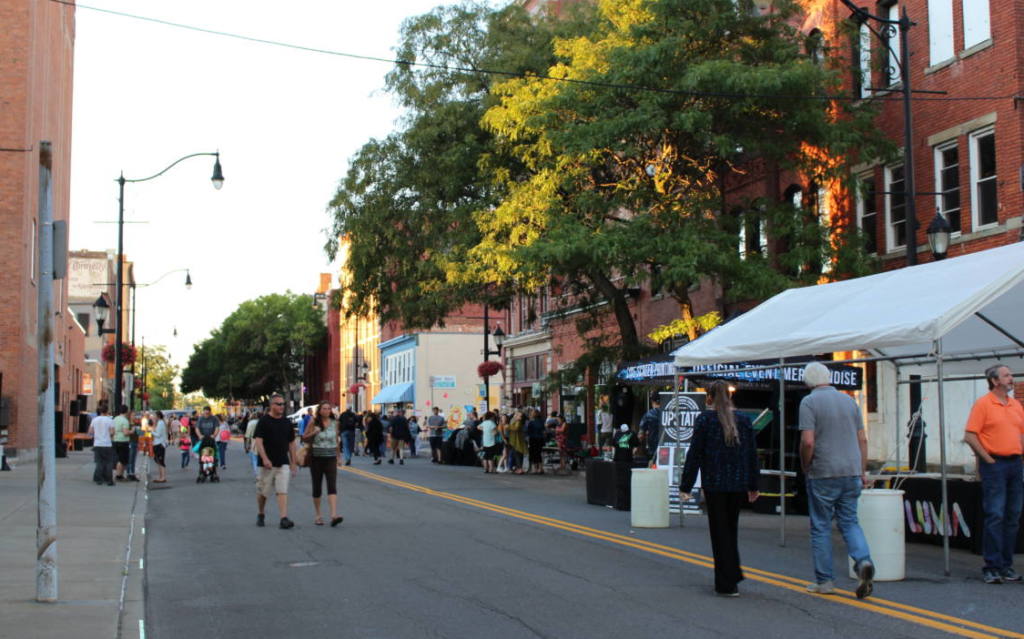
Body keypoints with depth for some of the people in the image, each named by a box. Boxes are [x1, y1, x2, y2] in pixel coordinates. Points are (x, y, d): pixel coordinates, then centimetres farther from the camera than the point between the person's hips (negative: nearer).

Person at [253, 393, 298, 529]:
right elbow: (258, 441, -11)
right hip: (268, 463, -3)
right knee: (263, 491, 8)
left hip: (283, 463, 3)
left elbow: (291, 443, 16)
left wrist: (293, 463, 13)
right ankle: (260, 514, 30)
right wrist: (265, 458, -23)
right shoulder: (264, 421, -4)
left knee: (283, 491, -9)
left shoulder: (287, 422, 11)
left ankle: (284, 518, -17)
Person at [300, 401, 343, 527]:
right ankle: (318, 515, 21)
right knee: (317, 487, 7)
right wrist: (313, 433, -17)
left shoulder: (334, 423, 6)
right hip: (316, 458, -1)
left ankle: (334, 515, -24)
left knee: (332, 487, -13)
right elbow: (304, 439, 1)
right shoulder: (313, 423, -1)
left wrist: (338, 455, 21)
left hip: (331, 458, 1)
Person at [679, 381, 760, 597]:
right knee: (731, 529, 19)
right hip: (739, 485, 4)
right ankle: (734, 574, 27)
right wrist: (753, 486, 18)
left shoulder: (705, 419, -7)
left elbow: (694, 454, -8)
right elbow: (752, 455, 10)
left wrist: (686, 485, -2)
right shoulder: (743, 420, 6)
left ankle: (727, 584, 2)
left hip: (714, 484, -4)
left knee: (720, 531, 2)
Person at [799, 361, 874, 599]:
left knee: (821, 527, 5)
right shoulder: (849, 400, 10)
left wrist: (805, 468, -1)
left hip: (823, 474, -5)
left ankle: (824, 581, 10)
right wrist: (863, 471, 16)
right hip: (851, 472, 5)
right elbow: (862, 439, 11)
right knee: (849, 522, 12)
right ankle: (863, 560, -13)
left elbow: (808, 442, -16)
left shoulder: (809, 402, -7)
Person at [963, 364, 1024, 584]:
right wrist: (988, 459, -10)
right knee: (995, 516, -9)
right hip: (994, 465, -7)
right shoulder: (983, 404, -5)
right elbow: (970, 436, -10)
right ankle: (992, 567, -5)